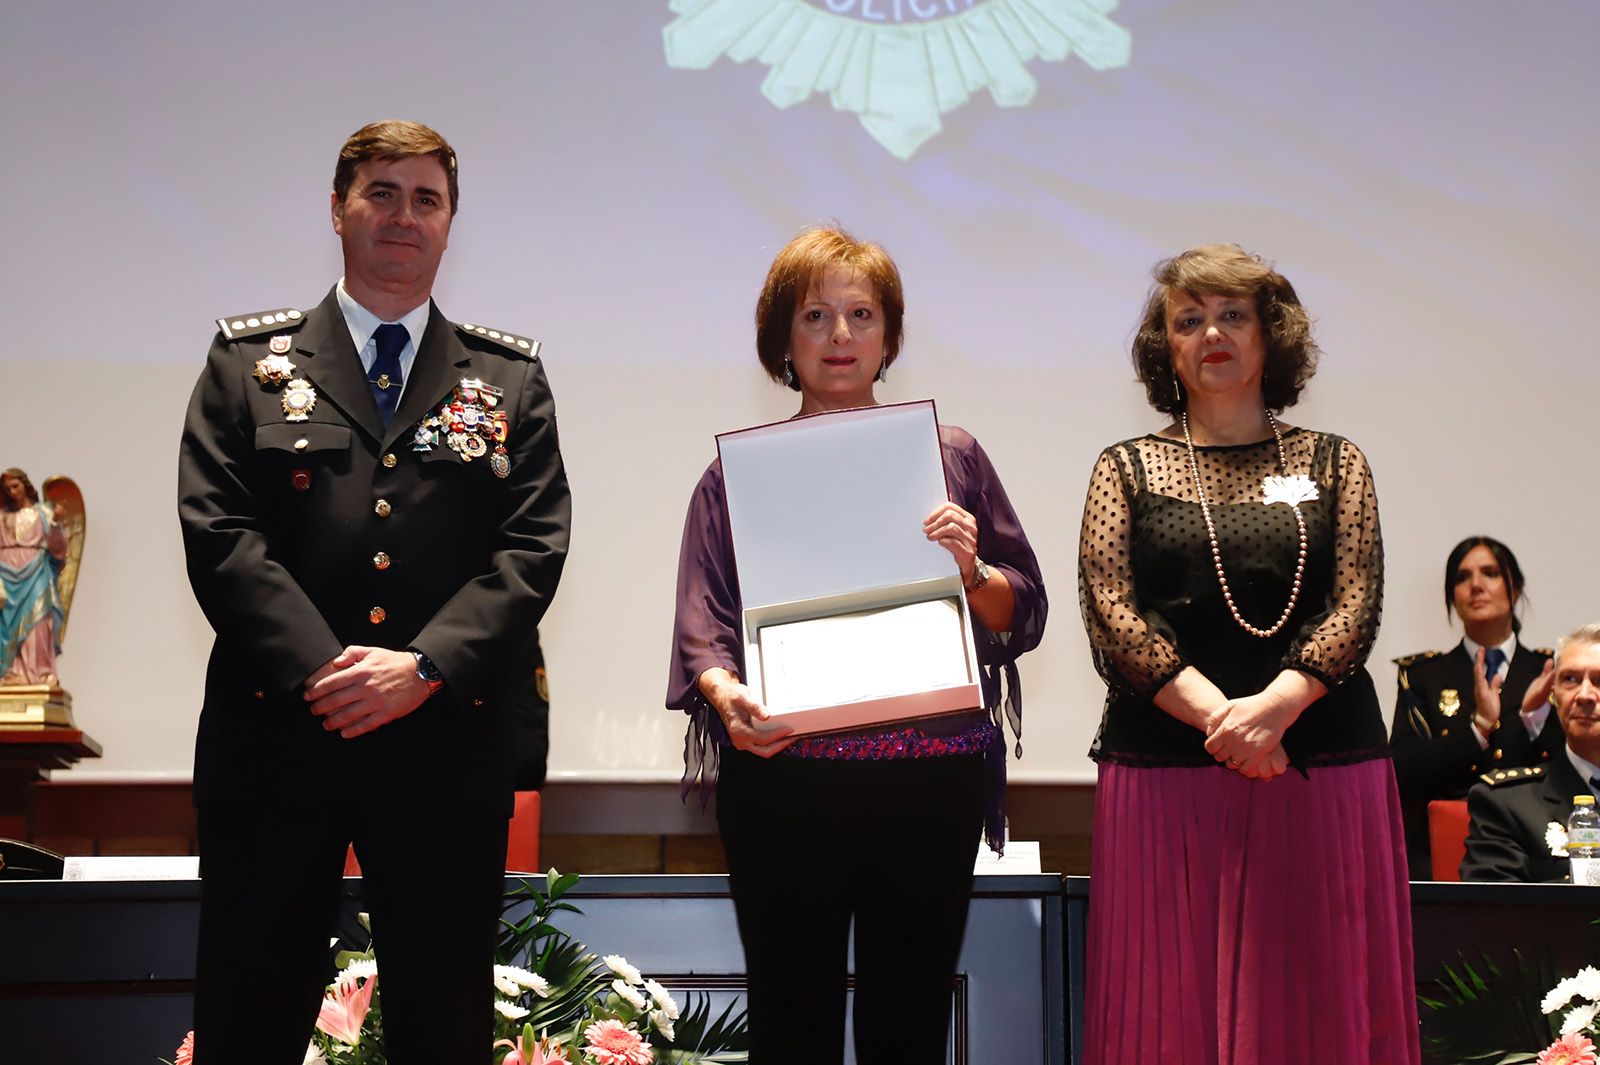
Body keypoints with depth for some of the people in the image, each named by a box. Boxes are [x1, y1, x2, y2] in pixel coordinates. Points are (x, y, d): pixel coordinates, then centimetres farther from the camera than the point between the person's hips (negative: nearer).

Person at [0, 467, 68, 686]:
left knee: (36, 622, -9)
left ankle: (40, 672, -10)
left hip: (36, 574, -1)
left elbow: (57, 547, 1)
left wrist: (56, 524, -14)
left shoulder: (42, 513, 9)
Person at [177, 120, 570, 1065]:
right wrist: (318, 668, -15)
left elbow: (534, 545, 1)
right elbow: (219, 533, -2)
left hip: (447, 742, 1)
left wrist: (425, 666, -13)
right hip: (274, 735, 0)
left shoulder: (510, 377, 11)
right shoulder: (248, 361, 8)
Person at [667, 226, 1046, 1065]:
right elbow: (704, 623, 3)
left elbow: (1022, 614, 11)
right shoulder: (739, 470, 9)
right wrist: (725, 694, -16)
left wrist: (974, 574, -9)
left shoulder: (949, 455, 11)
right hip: (782, 775, 0)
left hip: (932, 775, 1)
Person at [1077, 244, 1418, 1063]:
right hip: (1166, 773, -1)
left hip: (1324, 770, 1)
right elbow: (1110, 615, -3)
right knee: (1174, 997, -1)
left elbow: (1356, 605, 0)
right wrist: (1218, 717, -15)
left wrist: (1275, 705, -17)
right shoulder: (1127, 470, 9)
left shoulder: (1335, 464, 12)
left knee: (1321, 993, 1)